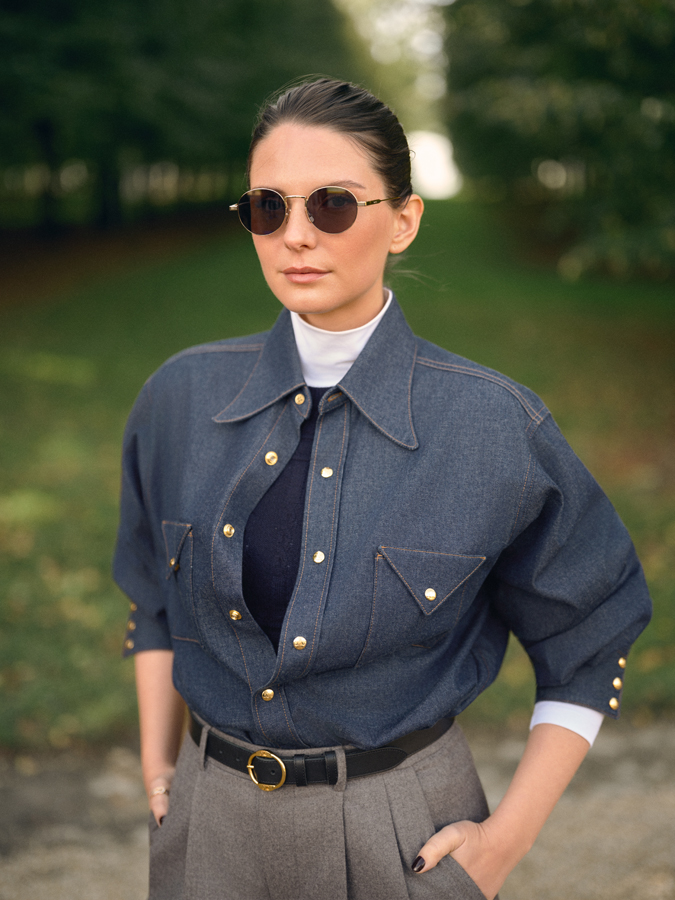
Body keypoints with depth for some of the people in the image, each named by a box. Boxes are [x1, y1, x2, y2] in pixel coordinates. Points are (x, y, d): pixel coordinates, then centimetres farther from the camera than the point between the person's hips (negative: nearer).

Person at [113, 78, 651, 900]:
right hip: (211, 820, 3)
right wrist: (157, 766, 8)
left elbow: (586, 650, -3)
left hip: (402, 829, -2)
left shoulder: (496, 429, -14)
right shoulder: (180, 400, -6)